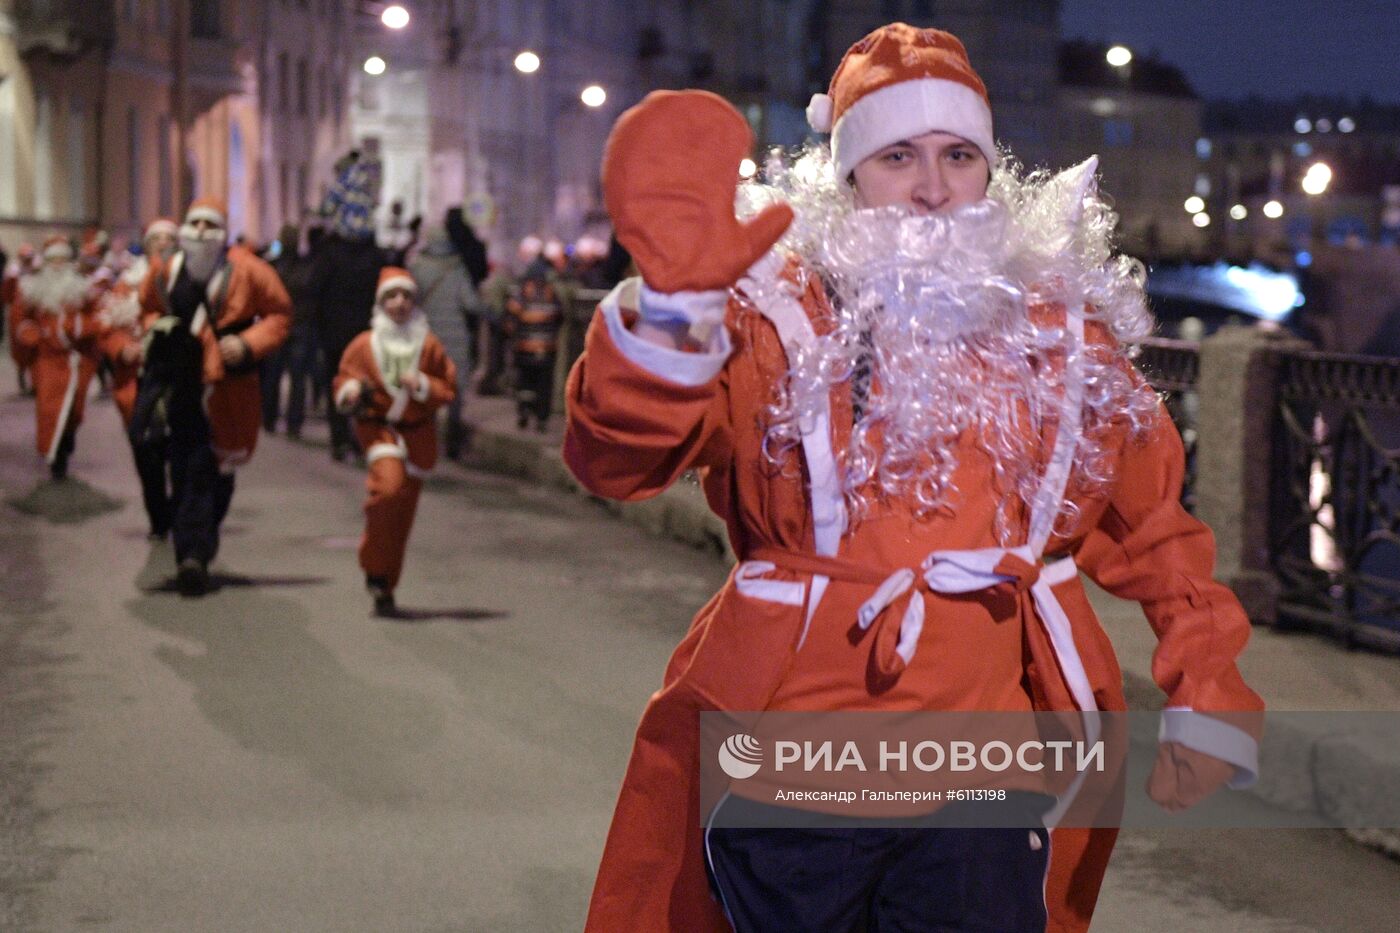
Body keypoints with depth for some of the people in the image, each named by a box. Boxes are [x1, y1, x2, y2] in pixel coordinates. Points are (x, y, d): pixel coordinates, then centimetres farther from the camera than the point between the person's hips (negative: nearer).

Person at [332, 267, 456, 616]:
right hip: (377, 427, -2)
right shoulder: (364, 344, -1)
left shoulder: (429, 345, 3)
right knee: (389, 486, -28)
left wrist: (422, 386, -13)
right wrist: (350, 394, -17)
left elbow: (448, 388, 5)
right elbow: (343, 382, 5)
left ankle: (385, 591, 21)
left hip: (418, 431, 2)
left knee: (403, 511, 6)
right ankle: (375, 569, -10)